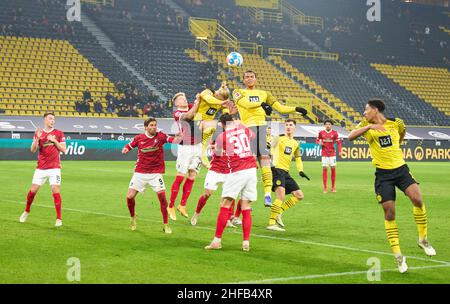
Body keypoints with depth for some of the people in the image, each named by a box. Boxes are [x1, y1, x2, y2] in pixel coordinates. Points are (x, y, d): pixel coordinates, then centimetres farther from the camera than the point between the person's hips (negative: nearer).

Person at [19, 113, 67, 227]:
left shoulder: (59, 134, 4)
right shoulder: (38, 133, 7)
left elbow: (63, 149, 0)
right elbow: (33, 150, -1)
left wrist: (54, 140, -11)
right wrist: (37, 138, -16)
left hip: (54, 168, -1)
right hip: (41, 168, 2)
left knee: (55, 190, -11)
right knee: (33, 190, 2)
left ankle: (59, 219, -5)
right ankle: (26, 212, 27)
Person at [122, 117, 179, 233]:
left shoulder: (160, 136, -5)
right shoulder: (139, 138, -1)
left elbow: (173, 139, -21)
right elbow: (129, 146, 13)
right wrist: (125, 149, -9)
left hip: (156, 173, -1)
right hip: (140, 173, 1)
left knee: (162, 196, -14)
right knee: (130, 197, -4)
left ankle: (166, 225, 1)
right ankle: (133, 217, 26)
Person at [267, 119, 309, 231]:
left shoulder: (295, 144, 18)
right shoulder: (279, 138, -3)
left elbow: (298, 158, 30)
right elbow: (270, 147, -18)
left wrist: (300, 171, 14)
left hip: (286, 172, 8)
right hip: (277, 169, -8)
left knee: (299, 195, 7)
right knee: (281, 195, -23)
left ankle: (278, 213, 10)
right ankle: (271, 223, -20)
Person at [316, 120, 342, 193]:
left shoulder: (334, 133, 0)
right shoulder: (321, 133, 3)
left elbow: (338, 142, 0)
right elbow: (317, 140, 13)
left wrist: (340, 151, -11)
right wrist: (319, 143, -10)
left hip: (332, 153, 0)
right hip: (324, 154, 0)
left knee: (333, 168, -1)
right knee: (324, 169, -4)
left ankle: (333, 187, 10)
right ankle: (325, 188, 2)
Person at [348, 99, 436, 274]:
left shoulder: (396, 123, 1)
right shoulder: (366, 125, -1)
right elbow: (350, 137, -20)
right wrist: (369, 127, -32)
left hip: (400, 168, 0)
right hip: (383, 173, 0)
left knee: (417, 199, -22)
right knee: (389, 213, -5)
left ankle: (423, 239, -1)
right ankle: (398, 256, 6)